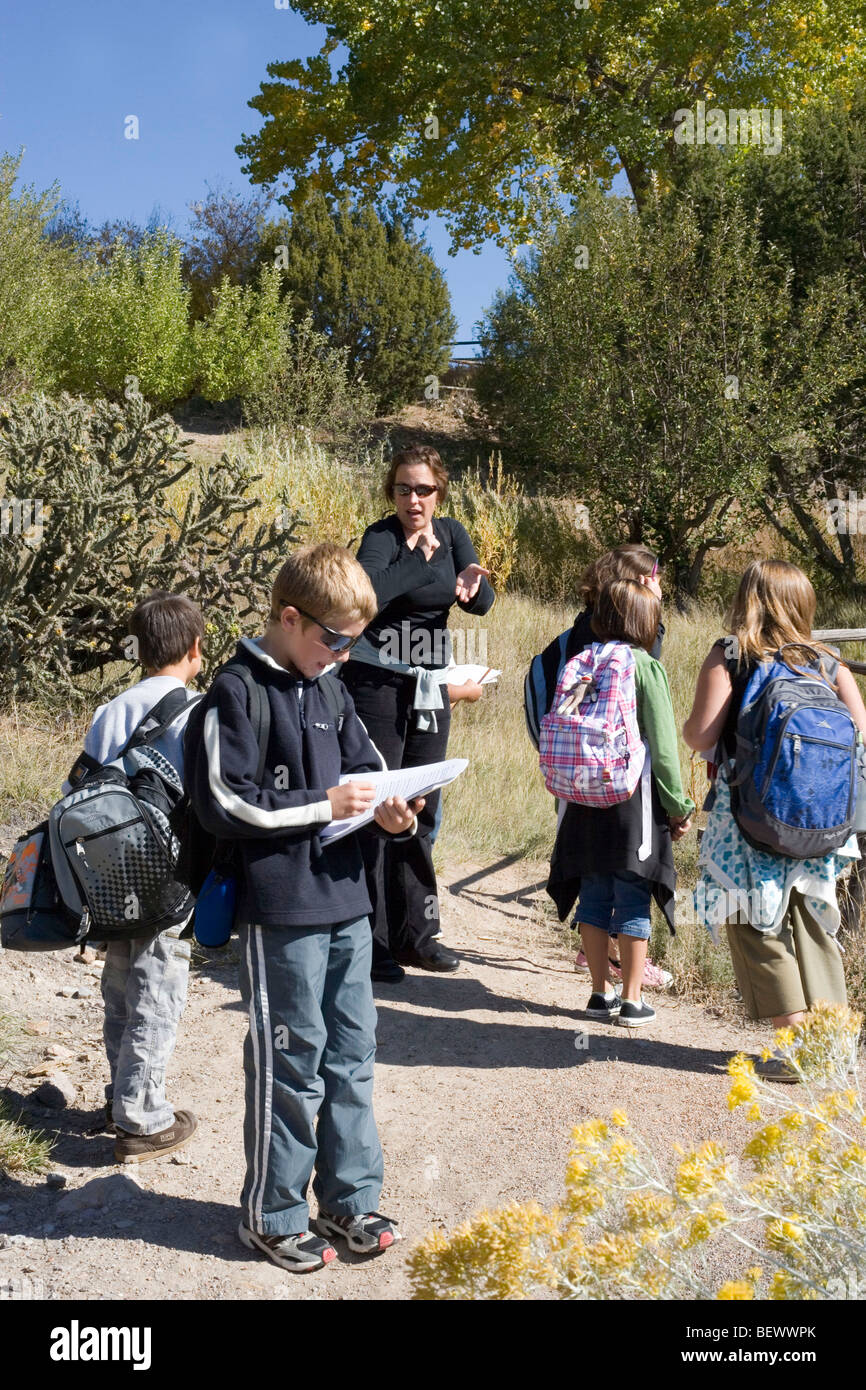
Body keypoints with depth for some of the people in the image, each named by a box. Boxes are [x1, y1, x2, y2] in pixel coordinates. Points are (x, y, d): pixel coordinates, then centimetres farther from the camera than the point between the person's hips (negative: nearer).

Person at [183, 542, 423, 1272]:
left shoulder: (330, 691, 11)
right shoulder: (236, 694, -11)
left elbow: (367, 765, 18)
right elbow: (224, 803, -16)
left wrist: (390, 812, -4)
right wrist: (325, 803, -16)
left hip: (347, 900, 7)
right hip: (281, 908, -7)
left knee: (351, 1053, 14)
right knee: (290, 1061, 4)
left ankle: (349, 1197, 30)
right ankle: (272, 1214, 22)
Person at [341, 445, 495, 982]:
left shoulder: (451, 533, 7)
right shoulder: (380, 536, -9)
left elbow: (483, 602, -4)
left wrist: (471, 584, -26)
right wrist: (424, 559, -22)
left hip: (430, 688, 6)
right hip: (377, 682, -6)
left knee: (422, 811, 11)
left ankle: (415, 932, 22)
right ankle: (372, 940, 3)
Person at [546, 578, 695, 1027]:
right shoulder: (647, 668, -9)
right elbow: (661, 746, -10)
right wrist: (679, 806, -1)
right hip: (634, 797, -5)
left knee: (594, 898, 11)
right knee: (633, 902, 4)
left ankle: (601, 994, 21)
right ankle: (632, 1002, 10)